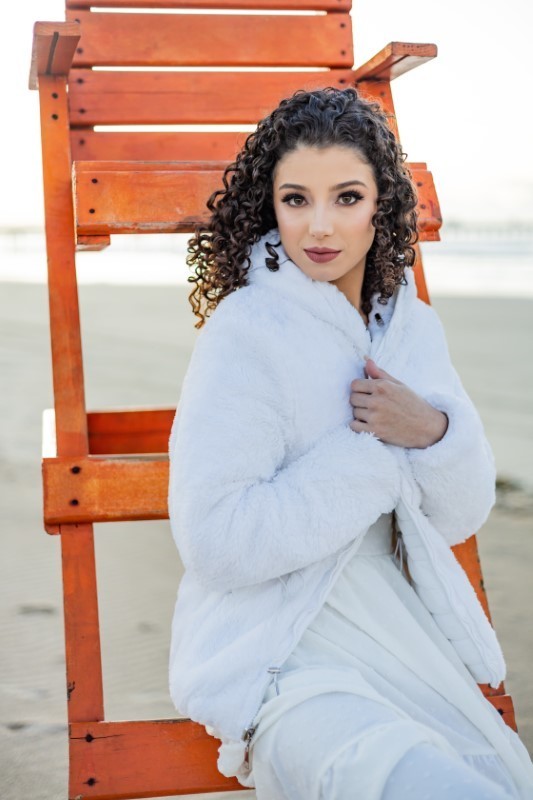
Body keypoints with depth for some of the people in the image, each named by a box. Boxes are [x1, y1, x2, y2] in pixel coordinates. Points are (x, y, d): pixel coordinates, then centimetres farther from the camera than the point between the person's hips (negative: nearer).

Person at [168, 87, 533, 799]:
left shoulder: (411, 323, 6)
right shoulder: (246, 332, -14)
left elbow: (461, 517, 9)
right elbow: (215, 542, -21)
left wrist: (435, 433, -13)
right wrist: (377, 451, -17)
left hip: (401, 641, 7)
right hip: (280, 658, -7)